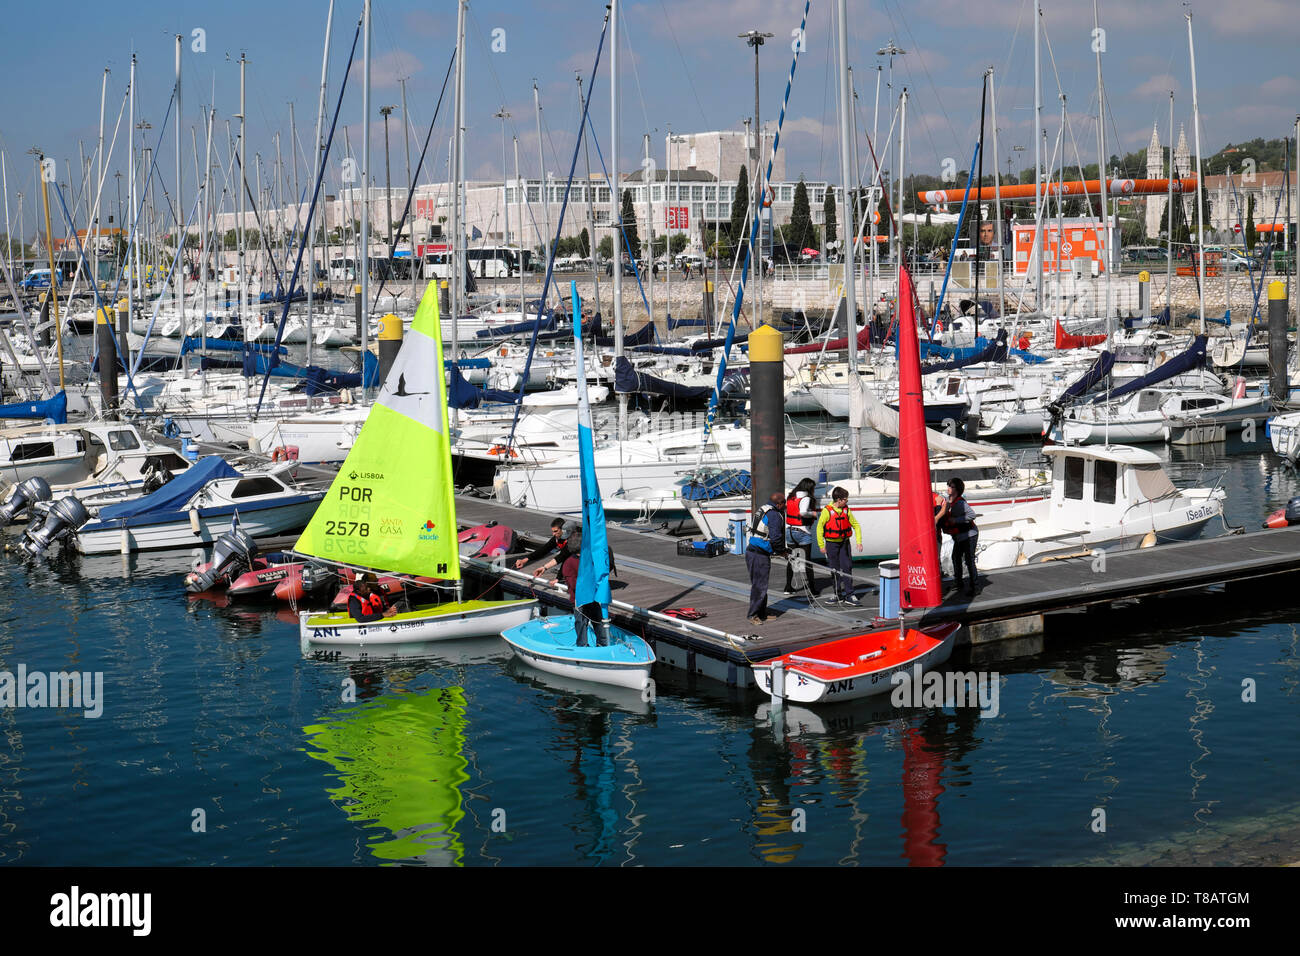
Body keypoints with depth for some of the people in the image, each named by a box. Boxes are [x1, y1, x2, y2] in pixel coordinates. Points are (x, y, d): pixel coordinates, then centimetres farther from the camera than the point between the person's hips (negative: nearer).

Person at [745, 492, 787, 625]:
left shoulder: (762, 510, 15)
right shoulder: (774, 515, -14)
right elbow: (776, 537, -20)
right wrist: (782, 551, -2)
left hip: (751, 551, 10)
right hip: (760, 556, -10)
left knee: (759, 585, 16)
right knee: (760, 586, -4)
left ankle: (762, 614, 24)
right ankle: (753, 615, 0)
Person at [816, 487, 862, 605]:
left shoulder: (846, 510, -1)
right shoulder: (827, 511, -12)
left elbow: (856, 525, 7)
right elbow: (820, 527, -5)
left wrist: (859, 542, -2)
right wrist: (821, 545, -5)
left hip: (844, 543, 2)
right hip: (831, 543, -2)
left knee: (847, 567, -6)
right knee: (835, 570, 6)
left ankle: (849, 595, -3)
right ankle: (839, 596, 17)